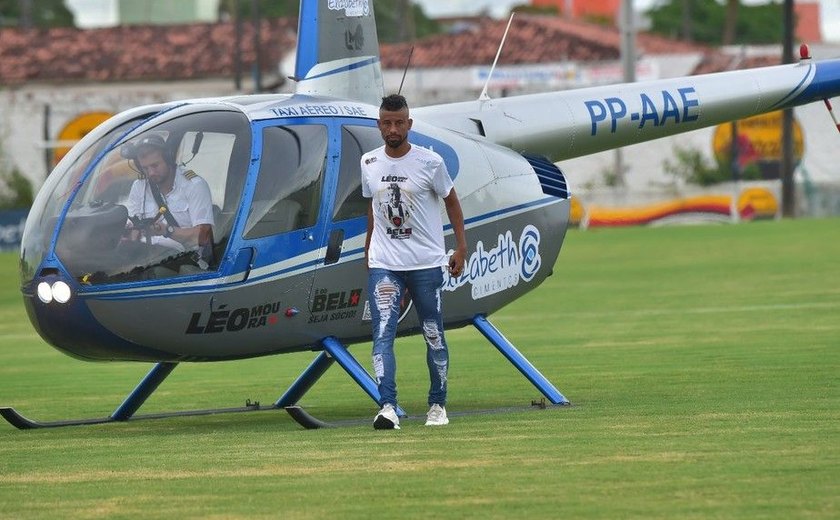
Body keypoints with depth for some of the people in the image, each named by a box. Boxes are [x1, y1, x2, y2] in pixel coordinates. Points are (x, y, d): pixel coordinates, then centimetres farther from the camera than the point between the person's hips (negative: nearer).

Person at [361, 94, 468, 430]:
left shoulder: (430, 163, -6)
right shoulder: (369, 163, 4)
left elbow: (451, 201, 6)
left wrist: (461, 247, 1)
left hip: (426, 263, -2)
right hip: (383, 265, 2)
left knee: (434, 335, 7)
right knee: (383, 334, -14)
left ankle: (438, 405, 22)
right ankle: (388, 408, -22)